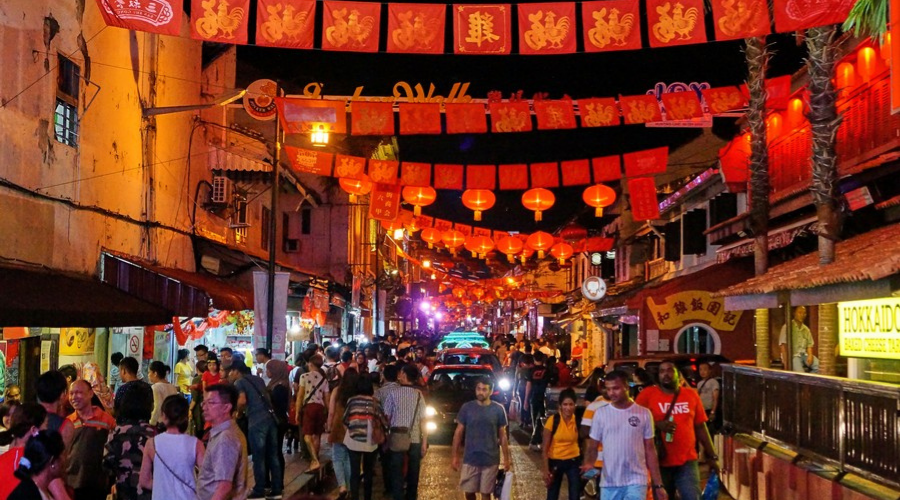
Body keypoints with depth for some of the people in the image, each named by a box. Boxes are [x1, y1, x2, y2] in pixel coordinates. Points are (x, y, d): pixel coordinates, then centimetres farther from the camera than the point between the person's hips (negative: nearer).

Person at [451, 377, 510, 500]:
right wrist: (455, 456, -1)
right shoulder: (467, 408, -2)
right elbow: (458, 433, 2)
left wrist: (506, 458, 2)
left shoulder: (498, 409, -3)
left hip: (491, 460, -1)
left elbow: (503, 436, 3)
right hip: (470, 459, 1)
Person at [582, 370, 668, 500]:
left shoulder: (644, 414, 2)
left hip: (636, 482, -2)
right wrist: (589, 463, -17)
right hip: (609, 484, 2)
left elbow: (650, 450, 6)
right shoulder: (601, 413, 3)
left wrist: (658, 484, 3)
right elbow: (592, 446, 6)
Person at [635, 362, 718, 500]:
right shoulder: (647, 394, -2)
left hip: (687, 461, 1)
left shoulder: (691, 395, 7)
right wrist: (657, 424, -21)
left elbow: (700, 427, 12)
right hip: (660, 462, -1)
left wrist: (712, 456, 10)